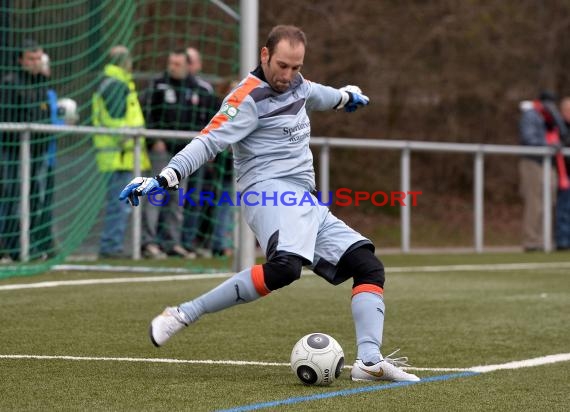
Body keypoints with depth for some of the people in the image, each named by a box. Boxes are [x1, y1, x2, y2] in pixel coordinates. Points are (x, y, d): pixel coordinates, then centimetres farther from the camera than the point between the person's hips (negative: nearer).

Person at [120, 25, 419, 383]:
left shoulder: (297, 85, 17)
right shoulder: (248, 99, -9)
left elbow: (314, 93, 42)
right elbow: (208, 142, -18)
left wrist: (345, 97, 63)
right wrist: (165, 178, -31)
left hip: (307, 201, 9)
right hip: (270, 192, -9)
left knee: (370, 267, -3)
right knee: (285, 267, -36)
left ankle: (370, 360, -13)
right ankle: (183, 315, -29)